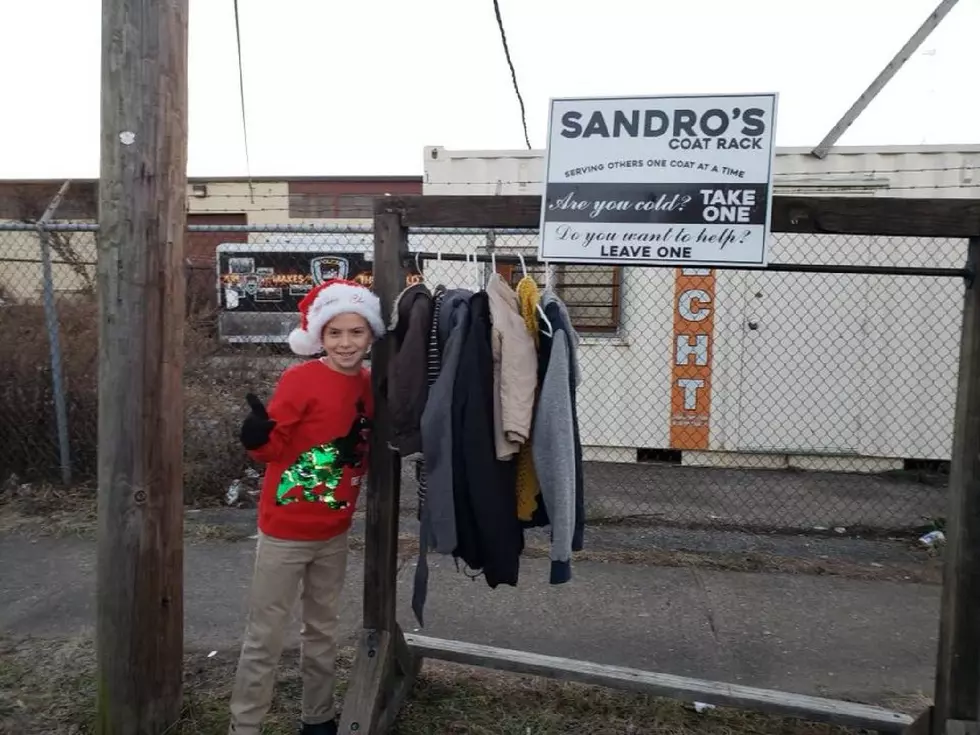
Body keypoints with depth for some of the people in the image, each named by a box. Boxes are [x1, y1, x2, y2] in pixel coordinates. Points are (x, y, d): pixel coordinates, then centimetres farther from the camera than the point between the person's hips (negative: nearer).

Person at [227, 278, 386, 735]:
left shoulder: (369, 384, 1)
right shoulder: (300, 379, -17)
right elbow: (273, 448, -14)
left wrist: (360, 450, -8)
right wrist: (258, 436, -34)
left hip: (334, 532, 6)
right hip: (285, 530, -6)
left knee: (322, 630, 20)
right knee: (265, 636, 6)